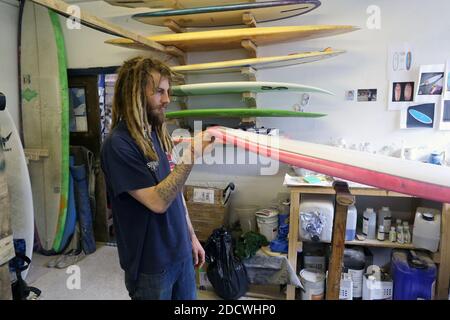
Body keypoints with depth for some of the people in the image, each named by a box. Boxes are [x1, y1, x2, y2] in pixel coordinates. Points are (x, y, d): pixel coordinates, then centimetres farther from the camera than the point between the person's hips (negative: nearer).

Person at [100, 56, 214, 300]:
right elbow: (158, 201, -25)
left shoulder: (159, 135, 4)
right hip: (150, 264, -6)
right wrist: (191, 156, -28)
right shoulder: (118, 144, -19)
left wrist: (191, 235, 12)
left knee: (188, 296, 21)